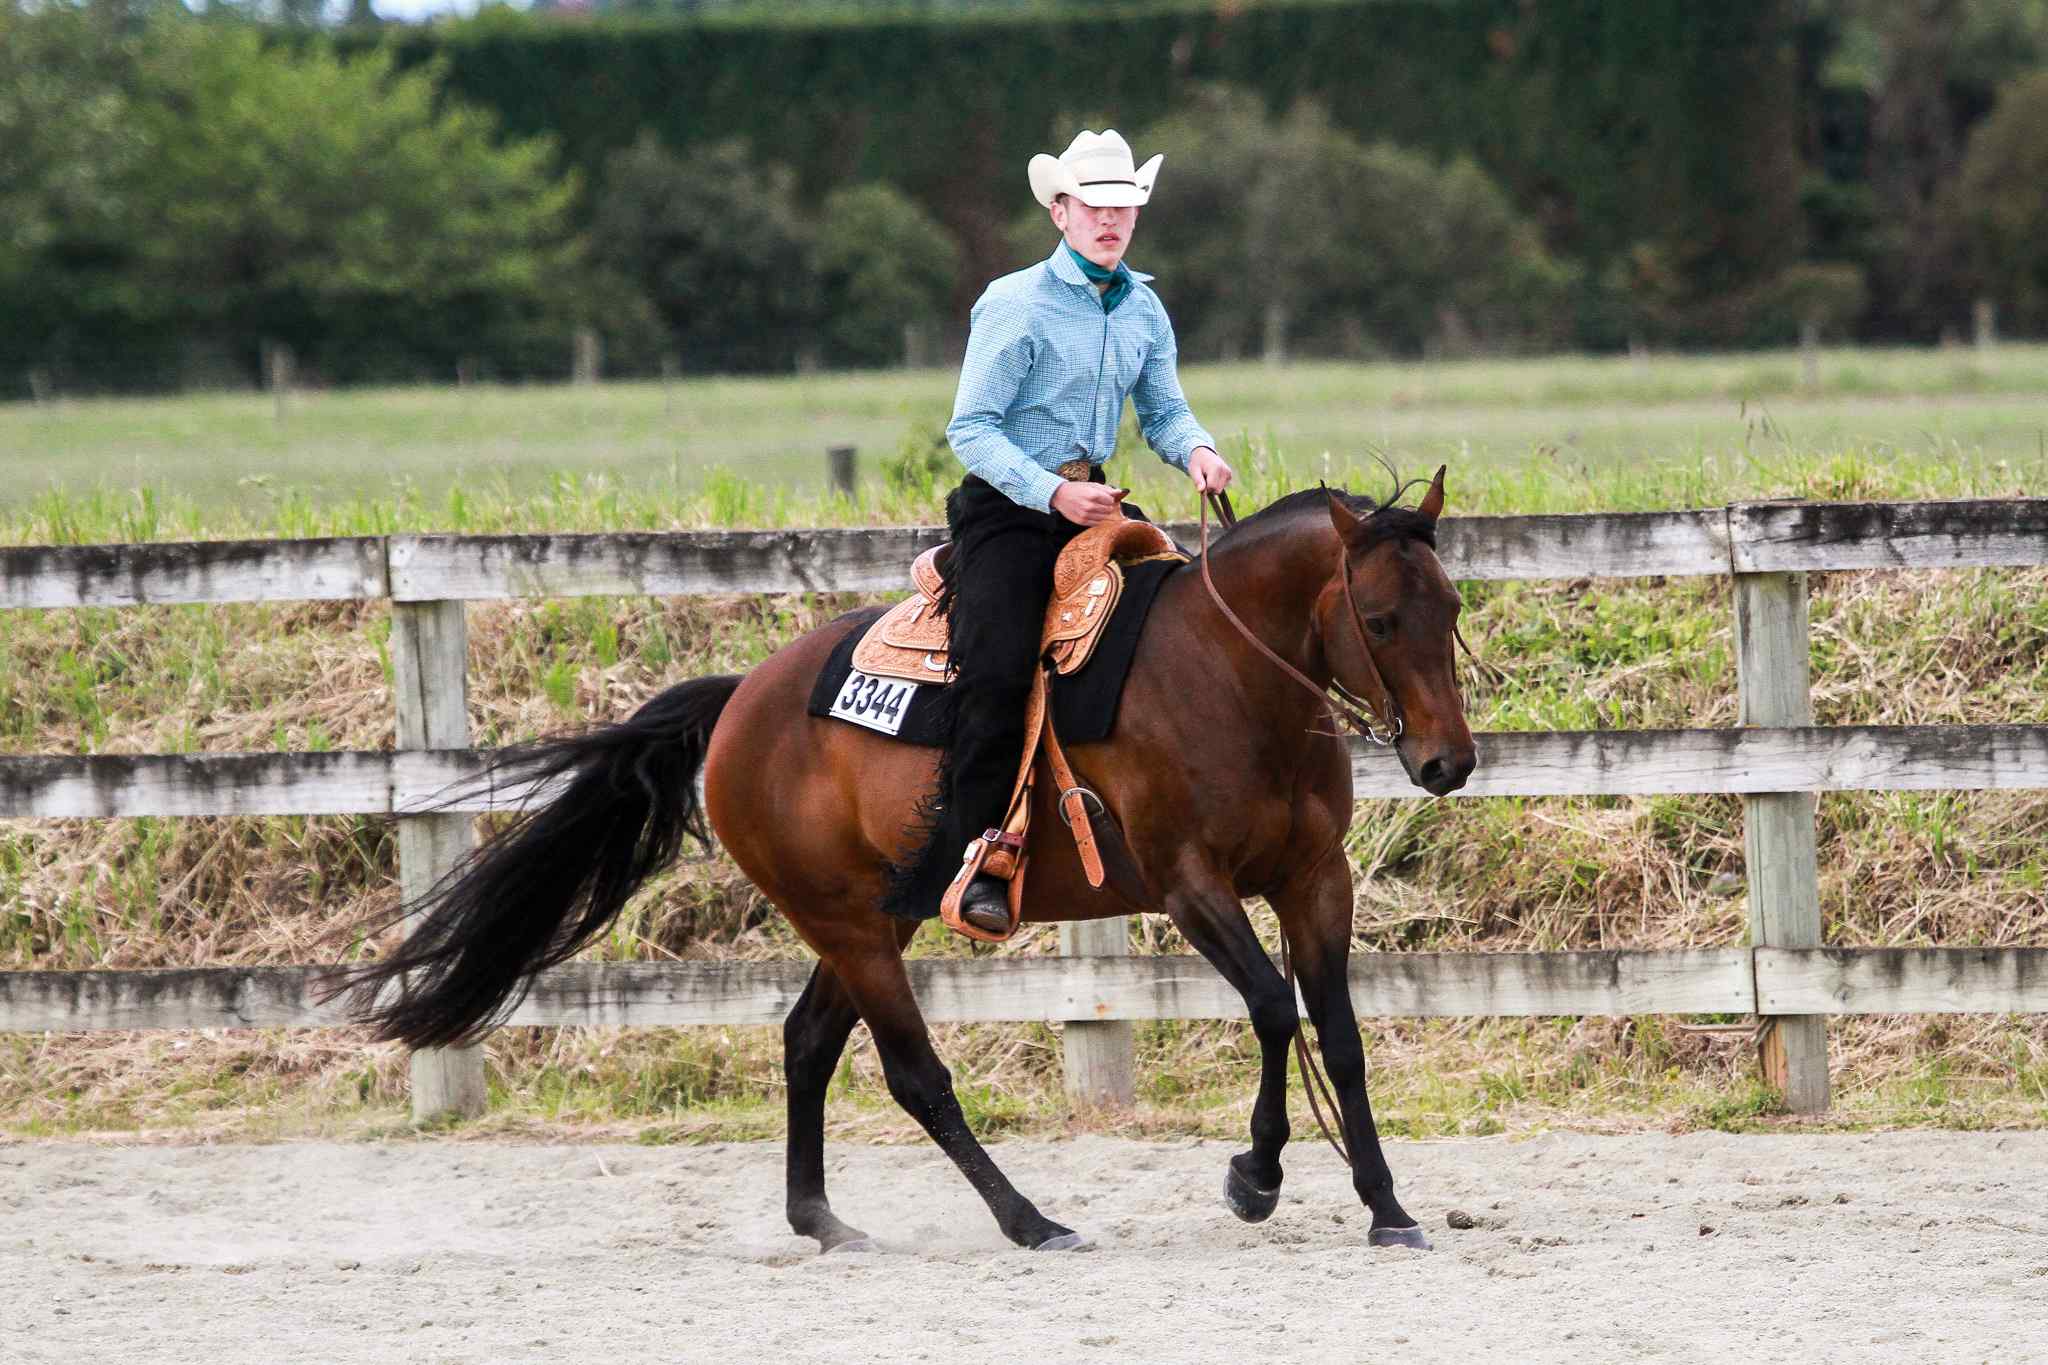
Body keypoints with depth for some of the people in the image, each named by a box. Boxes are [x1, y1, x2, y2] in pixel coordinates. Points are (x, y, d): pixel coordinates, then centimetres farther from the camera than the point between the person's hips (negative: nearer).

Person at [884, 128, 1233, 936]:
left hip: (1090, 501, 7)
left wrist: (1196, 451, -9)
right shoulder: (1015, 306, -10)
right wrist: (1053, 495, -24)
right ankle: (971, 866, -19)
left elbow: (1163, 413, 16)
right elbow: (970, 428, -12)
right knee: (997, 671, -21)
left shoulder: (1143, 310, 11)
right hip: (1008, 510, -7)